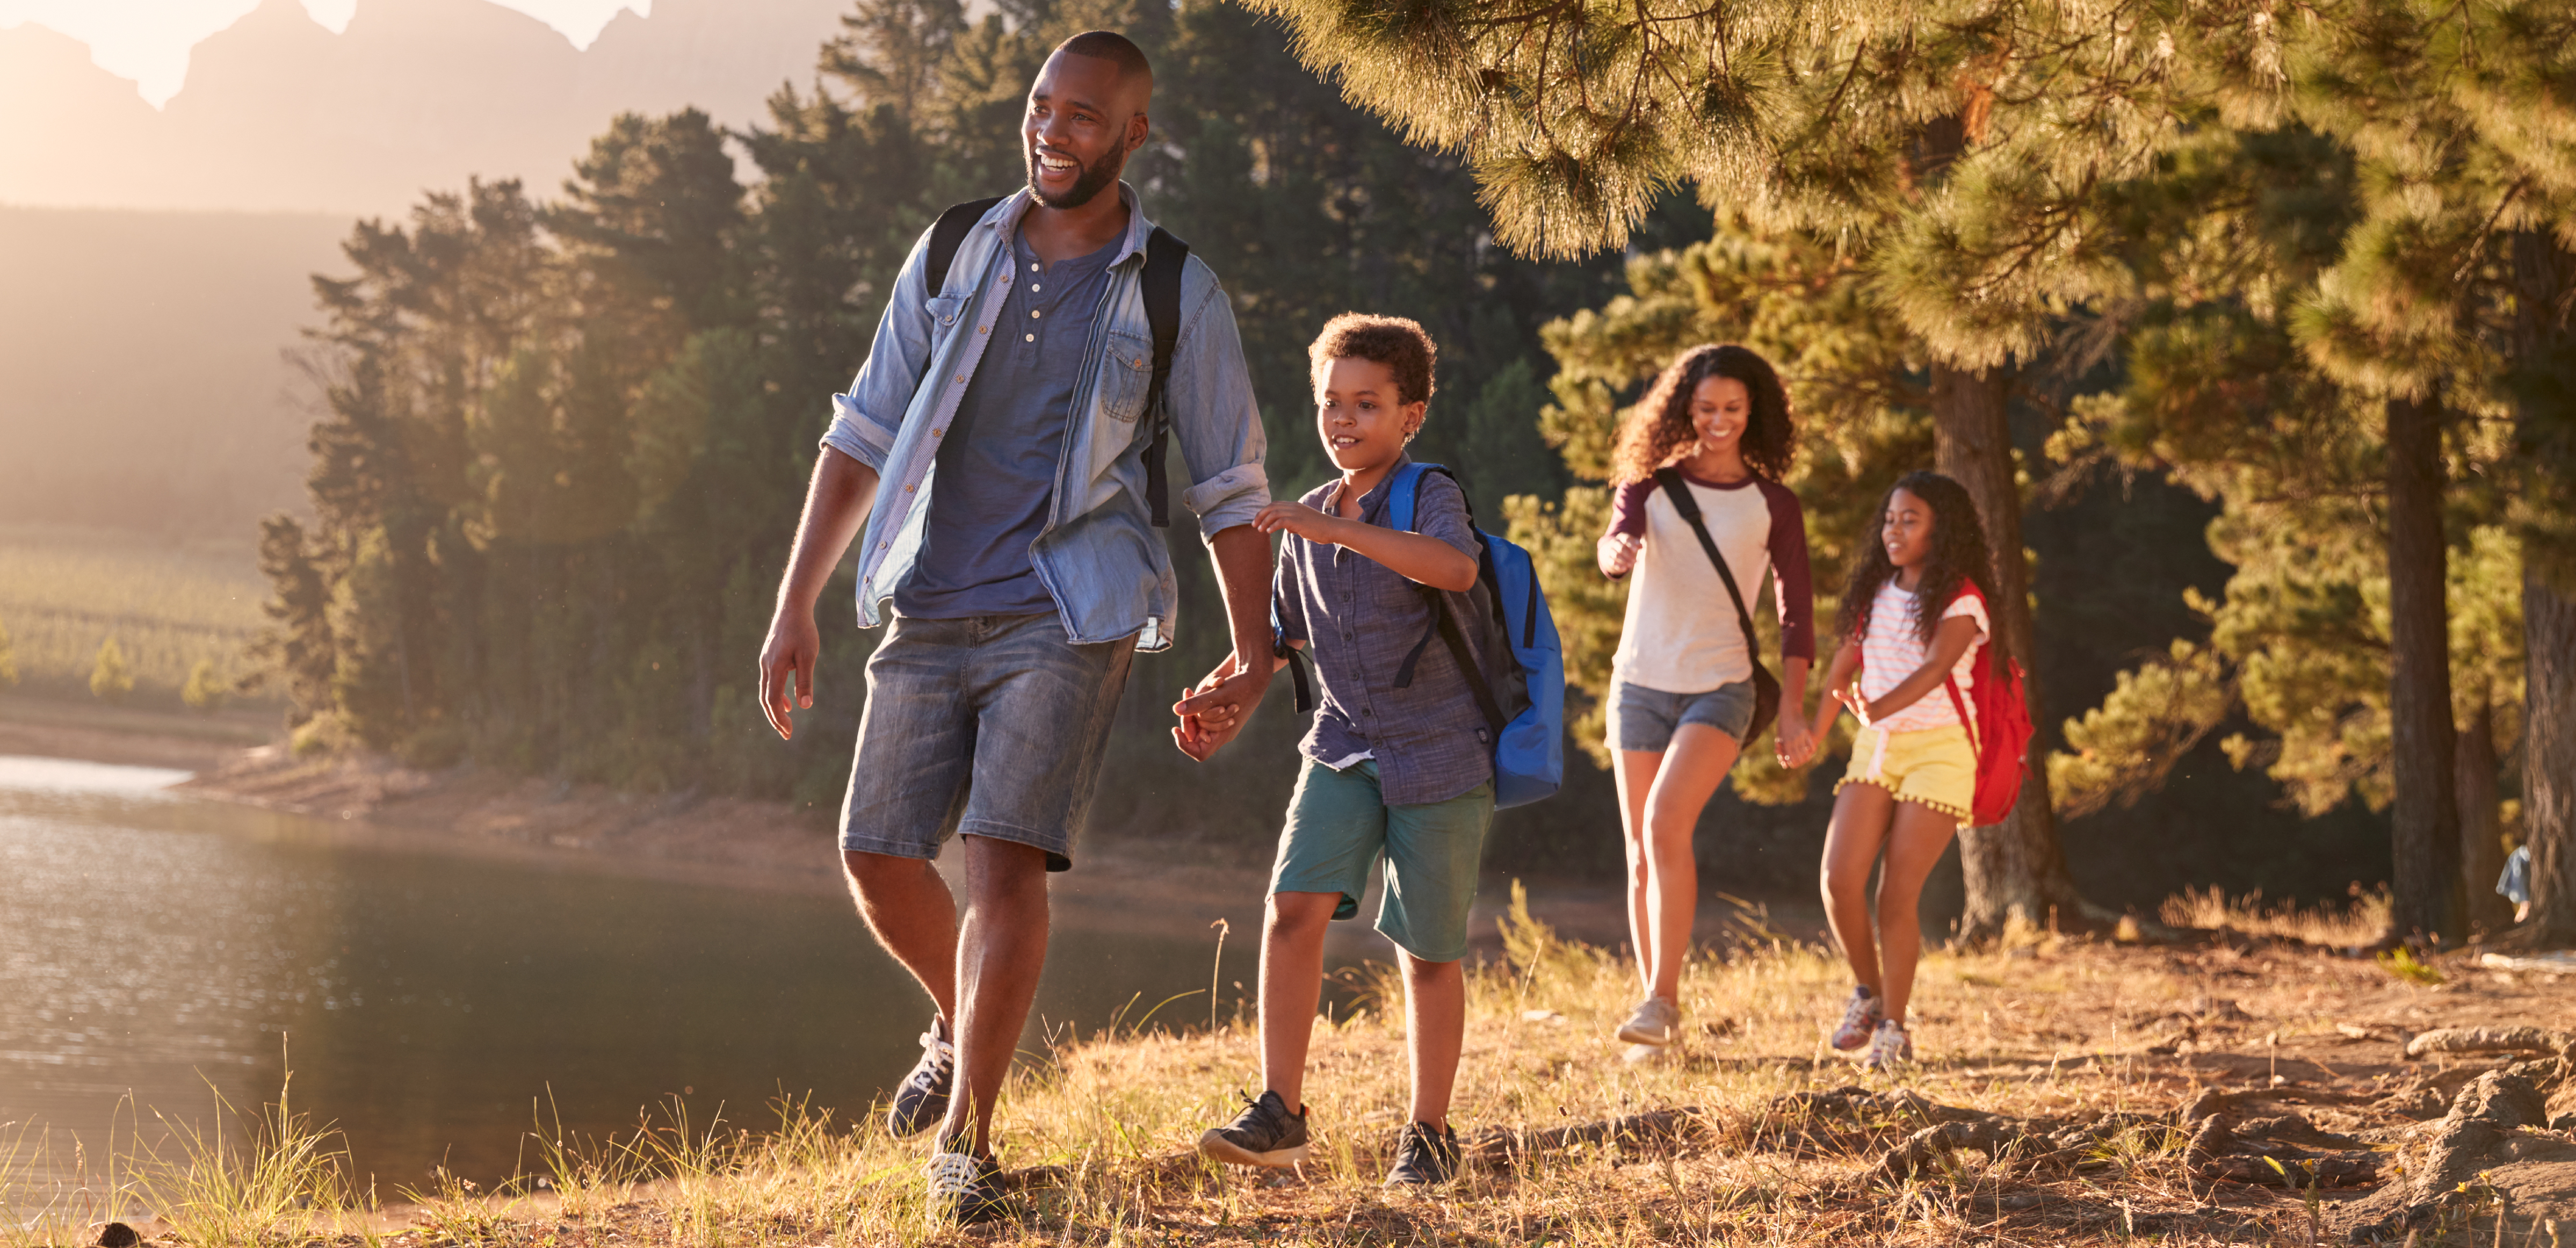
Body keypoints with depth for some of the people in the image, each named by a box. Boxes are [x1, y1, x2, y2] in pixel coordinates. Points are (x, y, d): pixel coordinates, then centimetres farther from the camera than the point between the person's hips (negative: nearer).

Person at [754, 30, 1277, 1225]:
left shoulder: (1178, 297, -1)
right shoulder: (954, 257, 6)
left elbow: (1231, 491, 6)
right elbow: (863, 433, 8)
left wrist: (1253, 658, 0)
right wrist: (796, 604, 2)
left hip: (1067, 620, -4)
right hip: (931, 616, 4)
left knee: (1006, 858, -15)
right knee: (878, 859, 2)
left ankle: (965, 1138, -5)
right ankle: (963, 1026, 33)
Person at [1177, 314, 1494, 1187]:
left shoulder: (1429, 496, -10)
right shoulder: (1309, 522, 9)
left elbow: (1456, 567, -34)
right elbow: (1284, 632, 22)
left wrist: (1336, 528, -38)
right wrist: (1220, 697, 6)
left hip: (1439, 756, -5)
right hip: (1344, 752, 5)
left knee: (1428, 951, 4)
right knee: (1293, 910, -14)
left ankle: (1430, 1133, 18)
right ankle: (1279, 1113, -9)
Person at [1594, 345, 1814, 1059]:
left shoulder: (1773, 506, 2)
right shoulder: (1650, 486, 3)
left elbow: (1796, 613, 4)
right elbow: (1614, 547, -16)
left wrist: (1792, 710, -4)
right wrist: (1619, 552, -41)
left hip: (1720, 688, -2)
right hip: (1641, 685, 2)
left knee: (1667, 823, -24)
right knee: (1642, 857, 4)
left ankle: (1663, 999, -21)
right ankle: (1659, 1022, 14)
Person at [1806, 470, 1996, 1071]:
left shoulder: (1960, 601, -9)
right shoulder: (1876, 592, 10)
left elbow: (1934, 669, -24)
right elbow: (1844, 664, 16)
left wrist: (1881, 707, -39)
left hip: (1939, 748, -5)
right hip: (1876, 749, 5)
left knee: (1898, 893, -9)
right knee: (1840, 881, -9)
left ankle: (1893, 1028, 3)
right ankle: (1868, 991, 14)